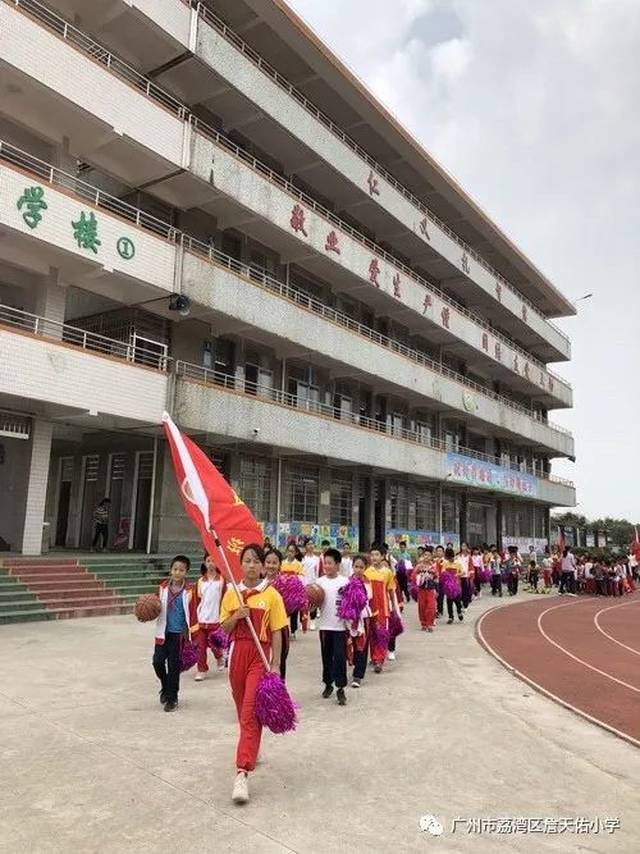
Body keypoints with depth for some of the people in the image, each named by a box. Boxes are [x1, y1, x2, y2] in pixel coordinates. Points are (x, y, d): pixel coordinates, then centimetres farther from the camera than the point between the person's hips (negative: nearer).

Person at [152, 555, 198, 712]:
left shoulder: (189, 590, -9)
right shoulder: (163, 587, 0)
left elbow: (192, 613, -5)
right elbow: (157, 607, 10)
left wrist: (193, 634, -5)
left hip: (179, 633, -3)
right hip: (163, 631, 3)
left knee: (173, 665, 4)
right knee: (158, 661, 1)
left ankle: (172, 698, 21)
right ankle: (166, 687, 31)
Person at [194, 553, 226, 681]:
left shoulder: (221, 579, -2)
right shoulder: (201, 581, 6)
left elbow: (225, 598, -2)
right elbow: (198, 600, 9)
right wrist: (195, 617, 7)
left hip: (215, 618, -2)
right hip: (201, 618, 2)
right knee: (201, 645, 3)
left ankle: (220, 657, 34)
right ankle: (201, 669, 16)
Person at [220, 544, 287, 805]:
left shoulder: (272, 595, -6)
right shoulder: (231, 593, 4)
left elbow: (277, 633, -5)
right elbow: (225, 629, 8)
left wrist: (275, 665, -8)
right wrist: (236, 616, -13)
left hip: (261, 655, -4)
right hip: (238, 653, 4)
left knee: (250, 713, -12)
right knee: (243, 711, 18)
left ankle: (242, 773, -13)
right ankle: (250, 751, 41)